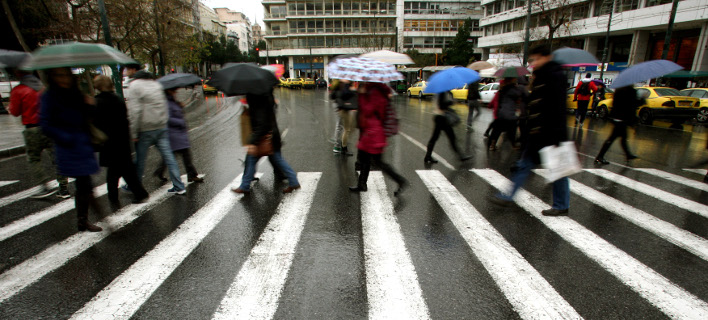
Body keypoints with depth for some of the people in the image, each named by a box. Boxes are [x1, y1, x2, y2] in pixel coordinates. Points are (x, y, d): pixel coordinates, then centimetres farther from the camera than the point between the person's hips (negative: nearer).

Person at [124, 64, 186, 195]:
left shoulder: (134, 85, -10)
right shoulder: (155, 82, 11)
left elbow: (134, 111, -16)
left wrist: (134, 133, -12)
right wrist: (163, 122, 16)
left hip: (145, 130, -5)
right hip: (162, 127, 6)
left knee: (140, 159, 10)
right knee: (169, 157, 6)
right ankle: (179, 186, 5)